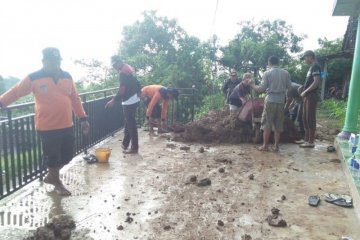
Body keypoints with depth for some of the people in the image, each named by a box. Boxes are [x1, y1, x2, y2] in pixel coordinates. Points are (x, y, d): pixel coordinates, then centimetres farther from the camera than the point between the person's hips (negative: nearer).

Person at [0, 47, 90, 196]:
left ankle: (51, 176, 38)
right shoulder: (34, 78, -6)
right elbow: (15, 92, 1)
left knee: (67, 156, 13)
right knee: (52, 157, 6)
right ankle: (57, 183, 29)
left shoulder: (67, 77, 6)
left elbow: (75, 99, 10)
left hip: (66, 126, 5)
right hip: (47, 128, -5)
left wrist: (83, 118, 9)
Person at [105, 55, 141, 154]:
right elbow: (136, 83, 20)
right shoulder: (129, 67, 12)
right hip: (134, 99, 10)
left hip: (129, 101, -10)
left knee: (131, 124, -3)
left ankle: (134, 148, 5)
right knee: (128, 123, 16)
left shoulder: (123, 72, -18)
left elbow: (122, 90, -23)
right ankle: (125, 144, 27)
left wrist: (113, 100, -19)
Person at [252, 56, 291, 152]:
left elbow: (262, 88, -8)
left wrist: (253, 86, 7)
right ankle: (276, 146, 12)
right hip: (281, 101, 3)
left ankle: (265, 146, 7)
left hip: (270, 101, -3)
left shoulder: (267, 73, -6)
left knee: (267, 124, 4)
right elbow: (289, 87, 7)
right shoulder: (285, 73, 4)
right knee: (278, 125, 9)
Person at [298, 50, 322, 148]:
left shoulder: (315, 66, -11)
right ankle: (306, 139, 21)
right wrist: (303, 87, 12)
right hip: (308, 96, 10)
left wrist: (305, 91, -16)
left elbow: (316, 82, -20)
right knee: (305, 118, 13)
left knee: (310, 119, -7)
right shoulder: (312, 67, 19)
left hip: (312, 96, -10)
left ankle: (311, 142, -2)